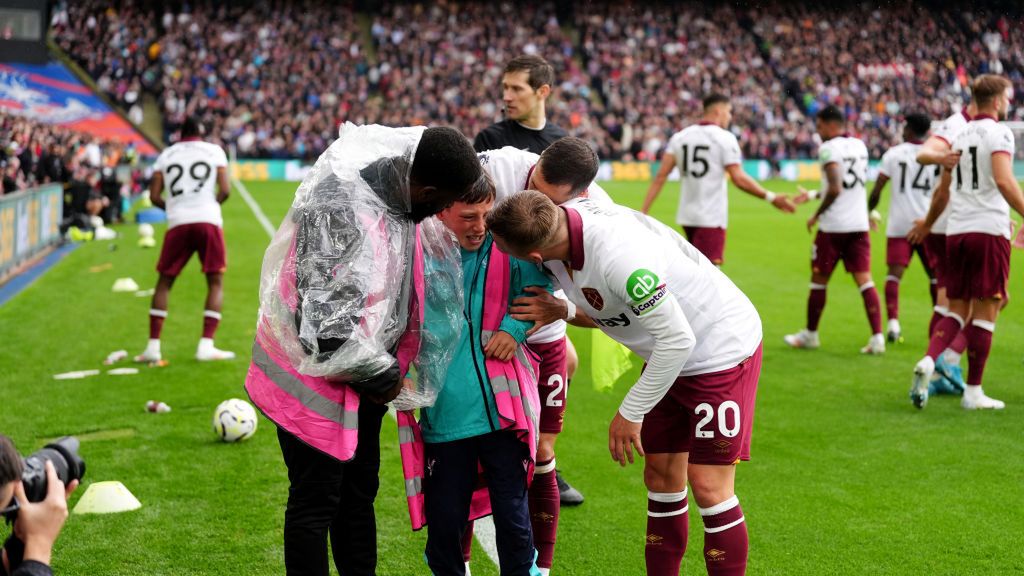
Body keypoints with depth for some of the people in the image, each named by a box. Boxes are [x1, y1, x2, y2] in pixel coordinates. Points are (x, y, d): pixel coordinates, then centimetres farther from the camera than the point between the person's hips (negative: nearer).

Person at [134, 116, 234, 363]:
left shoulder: (166, 155, 14)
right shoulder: (214, 151, 10)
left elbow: (154, 197, 8)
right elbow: (225, 190, 1)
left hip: (178, 223, 2)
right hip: (209, 221, -2)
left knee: (164, 282, 12)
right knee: (215, 282, 6)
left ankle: (153, 346, 8)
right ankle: (206, 345, -4)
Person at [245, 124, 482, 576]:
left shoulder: (395, 193, -3)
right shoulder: (341, 212, -30)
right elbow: (328, 327, -31)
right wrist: (383, 375, -16)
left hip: (362, 378, 9)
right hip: (315, 377, -9)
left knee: (359, 489, 19)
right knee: (315, 502, 3)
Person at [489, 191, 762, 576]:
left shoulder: (617, 256, -37)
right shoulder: (565, 222, -11)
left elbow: (678, 339, -30)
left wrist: (630, 413, -21)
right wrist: (565, 312, -12)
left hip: (723, 350, -8)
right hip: (670, 353, 8)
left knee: (708, 487, -8)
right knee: (661, 477, 9)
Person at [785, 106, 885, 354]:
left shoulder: (829, 149, -12)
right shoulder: (859, 145, 12)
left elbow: (835, 189, -21)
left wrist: (816, 215, -9)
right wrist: (813, 195, 26)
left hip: (833, 225, -6)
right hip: (859, 224, 6)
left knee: (819, 280, 9)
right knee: (864, 280, 4)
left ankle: (810, 334, 21)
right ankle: (877, 337, -5)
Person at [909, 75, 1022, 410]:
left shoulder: (961, 135, 15)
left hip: (956, 232, 6)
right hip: (989, 231, -6)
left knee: (957, 310, 12)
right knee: (985, 313, 1)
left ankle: (928, 361, -11)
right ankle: (973, 392, 4)